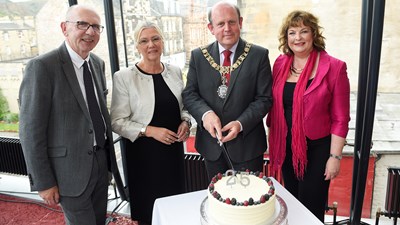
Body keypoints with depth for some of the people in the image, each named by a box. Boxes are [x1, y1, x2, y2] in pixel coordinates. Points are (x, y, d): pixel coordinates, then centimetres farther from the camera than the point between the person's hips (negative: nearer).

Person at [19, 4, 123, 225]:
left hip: (101, 160, 7)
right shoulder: (42, 66, -17)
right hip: (71, 167, -6)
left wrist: (109, 153, 13)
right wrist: (43, 182, -12)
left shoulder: (98, 63, 5)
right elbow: (31, 130, -15)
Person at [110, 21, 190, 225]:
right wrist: (150, 130, -20)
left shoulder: (174, 71, 3)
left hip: (173, 148, 4)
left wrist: (185, 122, -5)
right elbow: (117, 122, -9)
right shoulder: (124, 77, -10)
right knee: (148, 207, 10)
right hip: (144, 152, -4)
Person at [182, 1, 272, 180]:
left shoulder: (259, 55, -6)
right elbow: (189, 94, 0)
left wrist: (241, 123, -21)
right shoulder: (198, 56, 0)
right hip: (211, 142, 2)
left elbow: (265, 98, -7)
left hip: (247, 143, -2)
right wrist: (205, 113, -20)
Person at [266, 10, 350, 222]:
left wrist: (335, 156, -10)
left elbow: (340, 118, -9)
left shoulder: (334, 67, -11)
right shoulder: (280, 63, 1)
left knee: (311, 208, 10)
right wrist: (272, 139, 9)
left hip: (316, 148, -3)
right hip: (286, 146, 4)